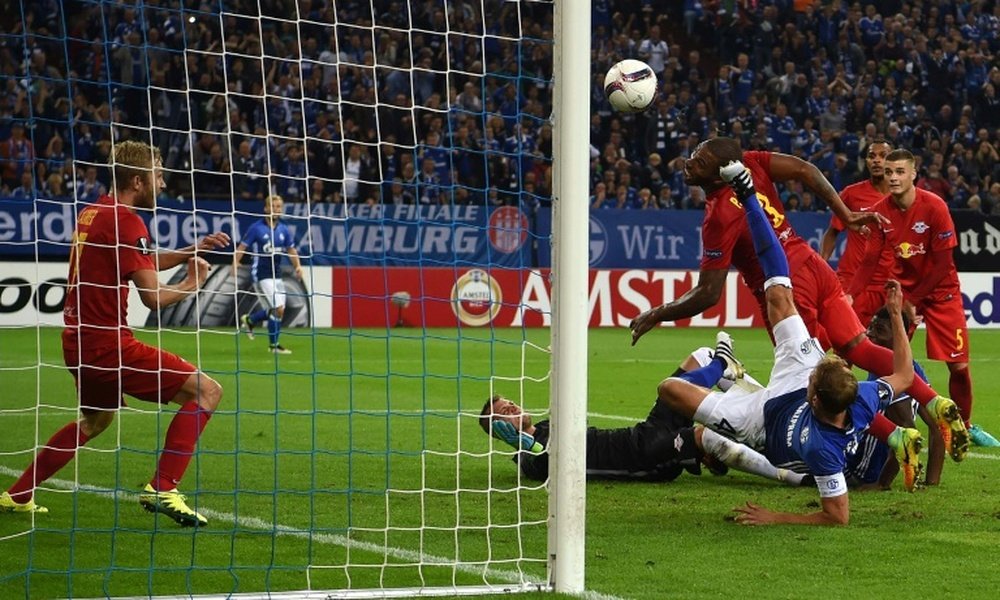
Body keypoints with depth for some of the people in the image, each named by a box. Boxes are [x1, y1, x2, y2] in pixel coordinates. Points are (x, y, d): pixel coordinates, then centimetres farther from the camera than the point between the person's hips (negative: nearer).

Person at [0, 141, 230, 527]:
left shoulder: (92, 212, 13)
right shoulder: (125, 221, -15)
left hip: (78, 339, 10)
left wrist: (193, 250, 19)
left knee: (95, 420, 33)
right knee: (206, 391, -9)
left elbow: (145, 263, 28)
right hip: (106, 342, -10)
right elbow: (153, 296, -19)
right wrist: (191, 283, -1)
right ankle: (162, 490, -14)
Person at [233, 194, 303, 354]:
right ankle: (274, 345, 2)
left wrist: (298, 265, -4)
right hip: (261, 274, -6)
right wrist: (235, 262, -24)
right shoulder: (256, 228, -6)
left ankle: (249, 320, 39)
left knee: (273, 310, 10)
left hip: (276, 274, 6)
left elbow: (291, 250, 14)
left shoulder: (283, 230, 8)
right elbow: (242, 247, -7)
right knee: (278, 309, -13)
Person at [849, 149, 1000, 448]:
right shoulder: (881, 211, -8)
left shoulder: (934, 206, -18)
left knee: (958, 365, -2)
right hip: (903, 287, 2)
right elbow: (870, 260, -2)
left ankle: (966, 426, 17)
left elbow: (943, 263, -16)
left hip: (940, 289, -2)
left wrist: (914, 300, -16)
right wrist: (850, 295, -15)